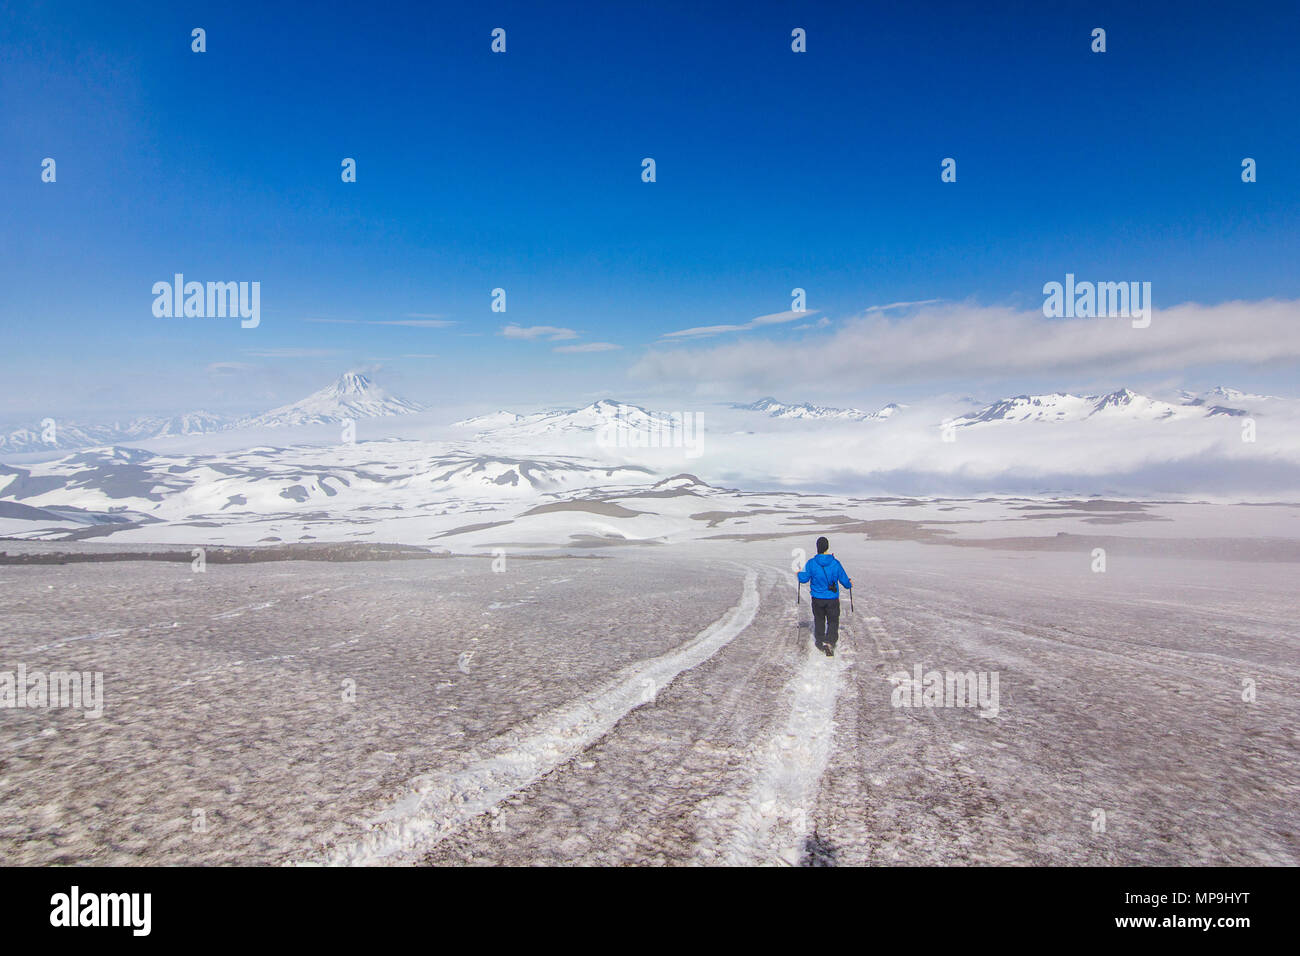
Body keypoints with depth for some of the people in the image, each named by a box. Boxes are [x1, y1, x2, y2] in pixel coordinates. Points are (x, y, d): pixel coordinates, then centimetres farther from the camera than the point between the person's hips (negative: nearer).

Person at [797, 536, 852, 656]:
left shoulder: (811, 563, -12)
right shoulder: (835, 563, -12)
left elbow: (803, 579, -5)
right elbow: (844, 580, -2)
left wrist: (799, 573, 17)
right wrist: (849, 584, 21)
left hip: (817, 599, 1)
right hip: (832, 599, -1)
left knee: (819, 620, 21)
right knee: (833, 621, 9)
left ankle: (820, 643, 29)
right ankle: (829, 642, -11)